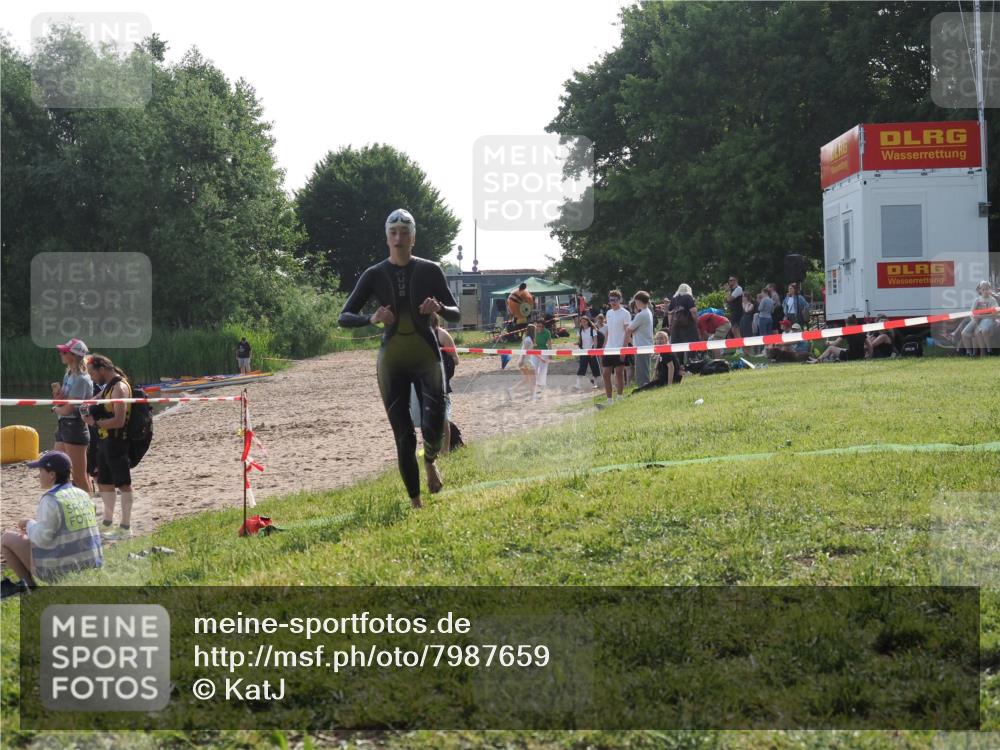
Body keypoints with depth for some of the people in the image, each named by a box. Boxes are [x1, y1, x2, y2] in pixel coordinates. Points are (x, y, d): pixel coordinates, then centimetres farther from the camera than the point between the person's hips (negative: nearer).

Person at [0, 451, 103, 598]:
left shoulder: (51, 500, -16)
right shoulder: (83, 495, 8)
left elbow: (42, 539, -19)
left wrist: (30, 524, 2)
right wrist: (34, 528, 19)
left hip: (60, 572, -8)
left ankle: (30, 586, 7)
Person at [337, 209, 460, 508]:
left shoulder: (430, 270, 0)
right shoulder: (375, 275, 0)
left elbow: (456, 314, 4)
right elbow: (344, 317, -1)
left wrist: (439, 308, -19)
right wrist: (371, 319, -21)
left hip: (426, 356, -1)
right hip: (392, 360, 1)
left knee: (434, 427, -19)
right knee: (403, 437, 0)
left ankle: (430, 459, 16)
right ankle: (415, 502, 13)